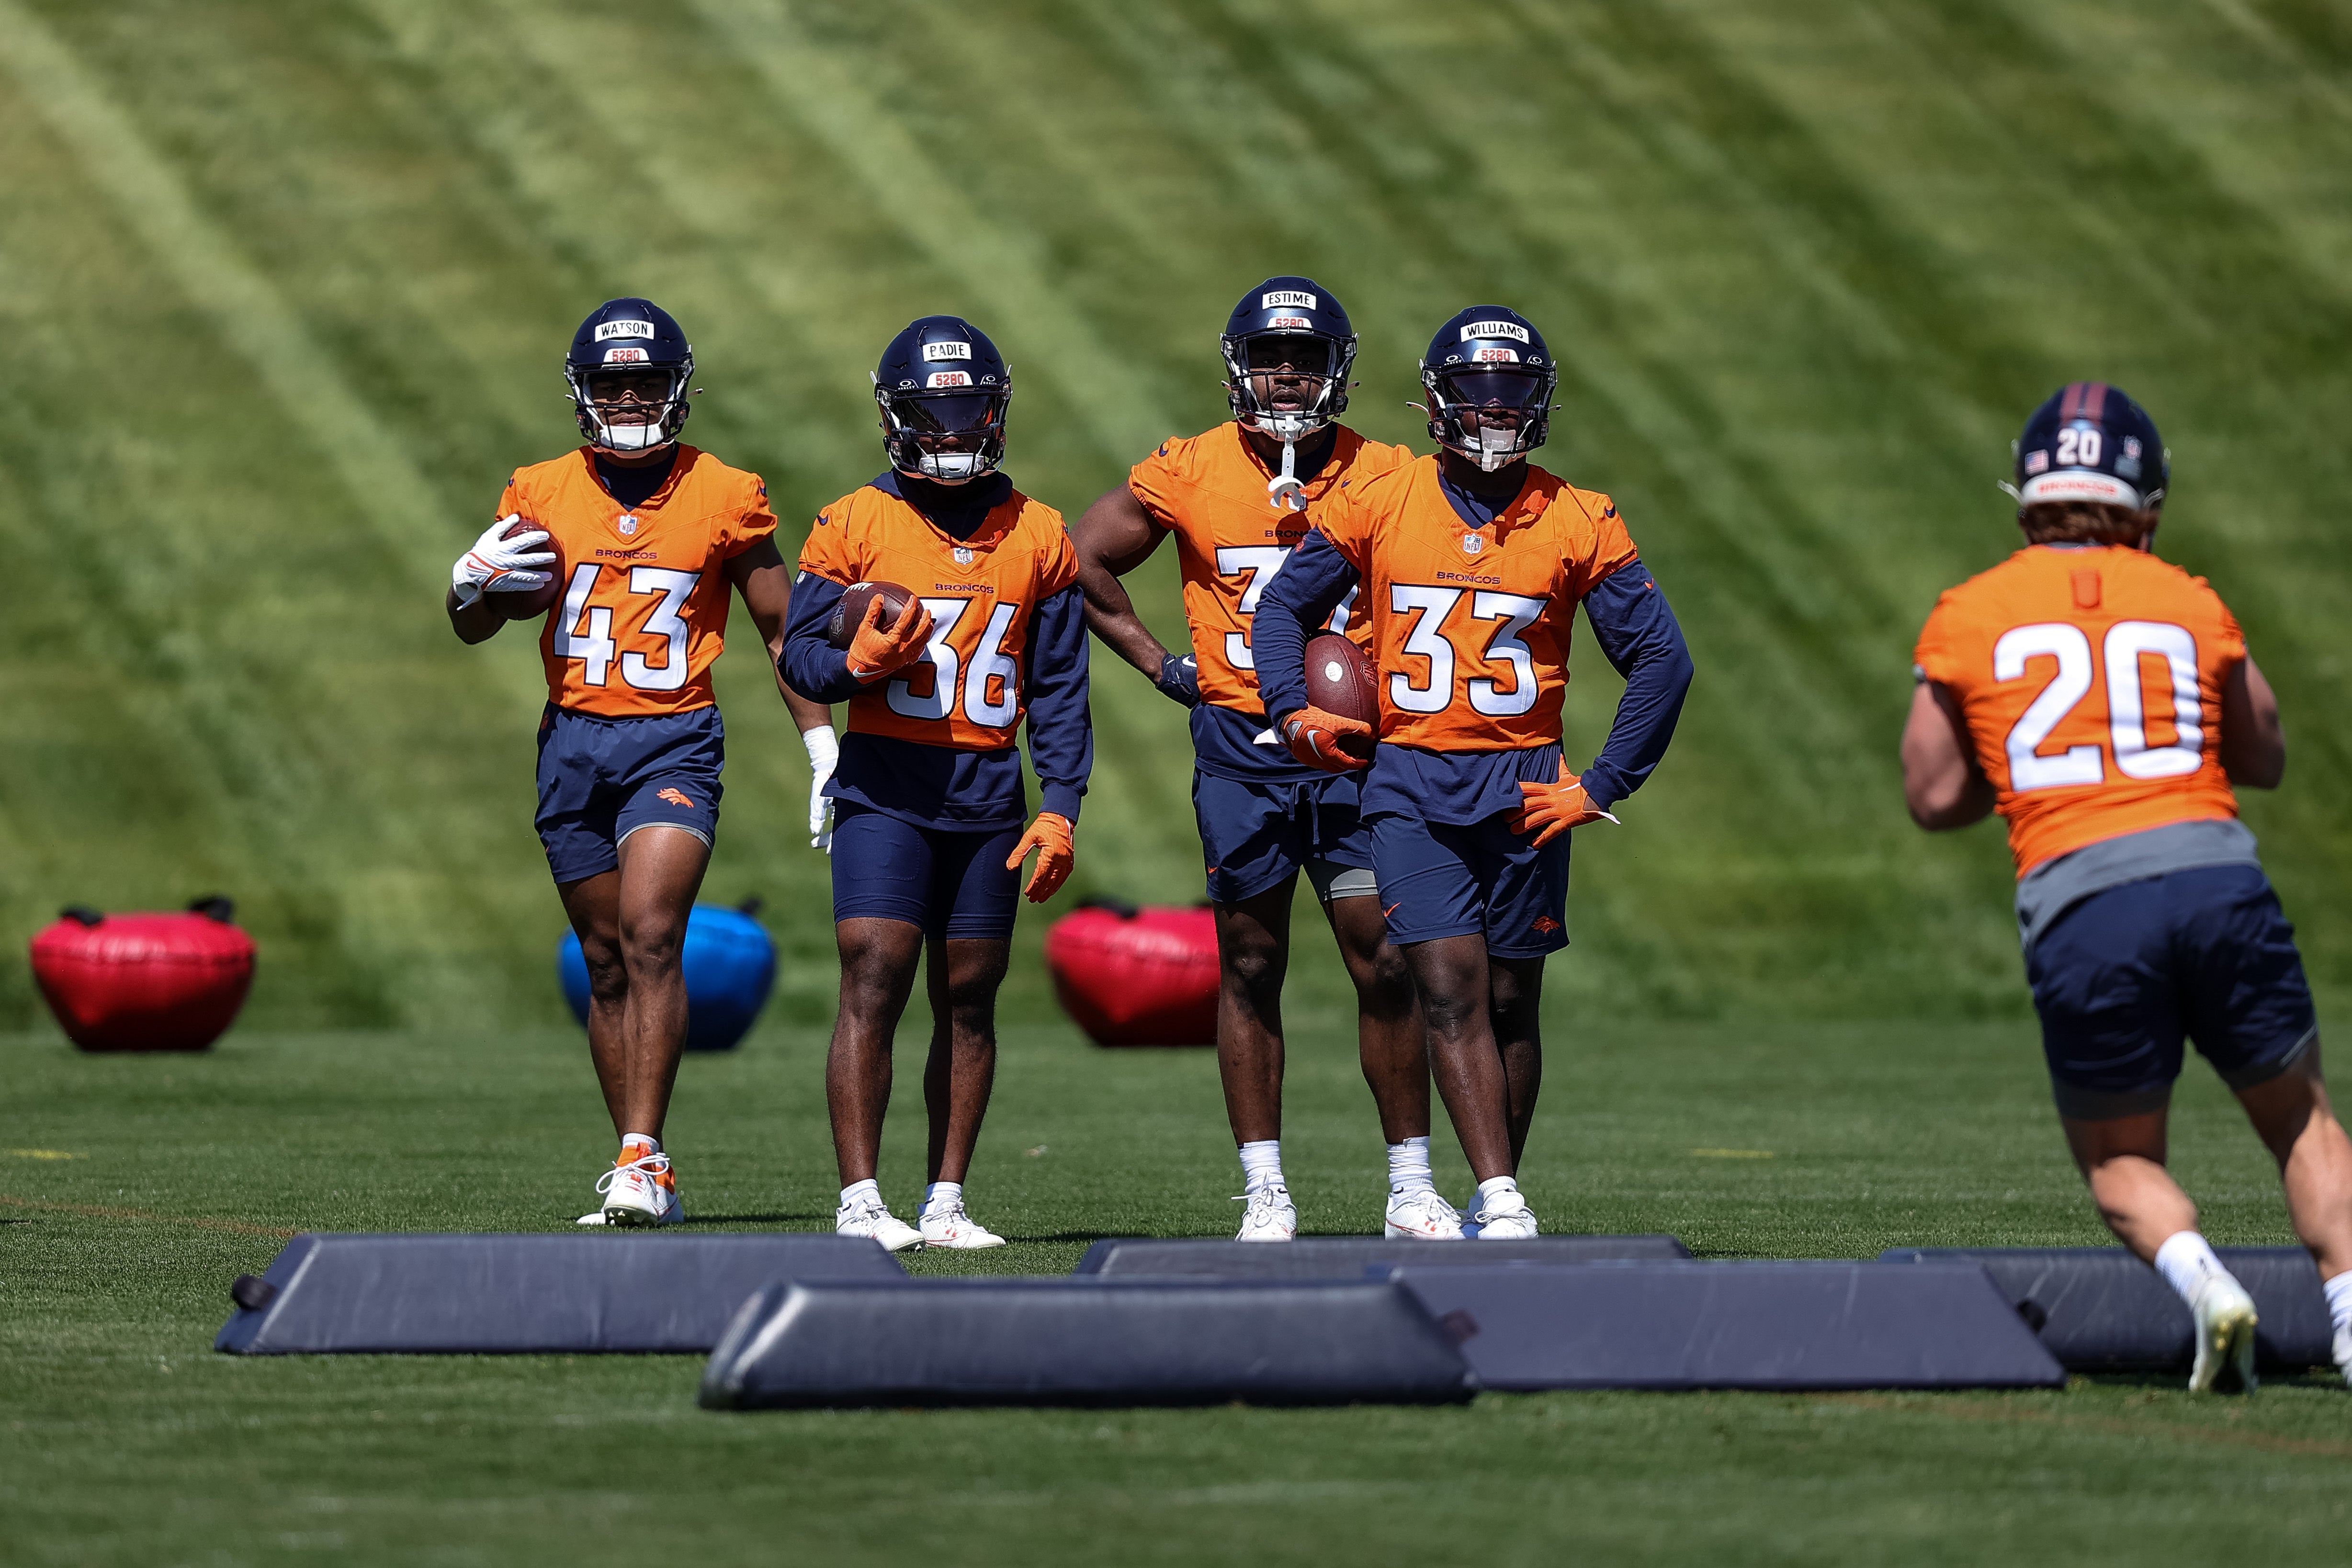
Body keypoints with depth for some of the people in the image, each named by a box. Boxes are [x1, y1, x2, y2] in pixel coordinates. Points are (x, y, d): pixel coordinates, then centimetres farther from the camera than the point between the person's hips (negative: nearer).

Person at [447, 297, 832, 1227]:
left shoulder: (723, 499, 0)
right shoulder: (543, 495, 6)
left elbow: (780, 629, 8)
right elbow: (476, 628, 11)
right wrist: (472, 586, -12)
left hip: (674, 741, -3)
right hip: (574, 741, 3)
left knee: (651, 937, -19)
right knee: (607, 964, 8)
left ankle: (643, 1161, -22)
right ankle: (639, 1176, 14)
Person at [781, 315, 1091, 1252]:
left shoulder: (1038, 539, 9)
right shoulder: (854, 526, 1)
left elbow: (1060, 688, 11)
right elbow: (801, 658, 3)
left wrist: (1060, 808, 3)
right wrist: (860, 662, -19)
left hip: (989, 795, 3)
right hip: (886, 787, -3)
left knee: (968, 1000, 6)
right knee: (873, 986, -12)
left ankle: (945, 1202, 12)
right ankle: (860, 1203, -12)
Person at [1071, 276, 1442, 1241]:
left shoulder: (1382, 478, 0)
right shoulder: (1191, 473, 0)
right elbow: (1085, 559, 11)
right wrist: (1158, 665, 6)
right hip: (1240, 750, 0)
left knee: (1385, 966, -3)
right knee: (1251, 969, 4)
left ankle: (1411, 1189, 4)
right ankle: (1264, 1192, 9)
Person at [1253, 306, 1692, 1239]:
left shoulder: (1579, 526, 0)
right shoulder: (1376, 507, 1)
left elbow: (1661, 660, 5)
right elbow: (1284, 606, 13)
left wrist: (1603, 786, -1)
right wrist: (1294, 709, -3)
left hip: (1521, 788, 1)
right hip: (1411, 784, -1)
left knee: (1510, 1004, 7)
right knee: (1451, 990, -12)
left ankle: (1500, 1194, 20)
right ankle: (1501, 1203, -17)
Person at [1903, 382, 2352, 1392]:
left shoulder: (1968, 617, 11)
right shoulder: (2191, 606, 15)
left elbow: (1934, 798, 13)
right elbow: (2264, 760, 27)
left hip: (2079, 905, -1)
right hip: (2216, 874, 1)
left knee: (2119, 1158, 16)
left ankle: (2202, 1283, -11)